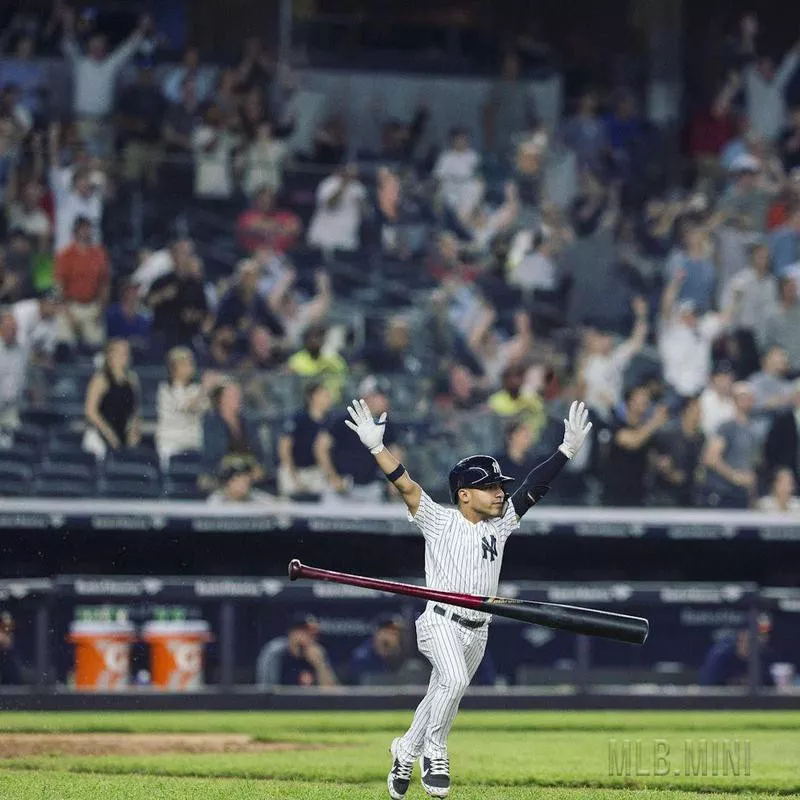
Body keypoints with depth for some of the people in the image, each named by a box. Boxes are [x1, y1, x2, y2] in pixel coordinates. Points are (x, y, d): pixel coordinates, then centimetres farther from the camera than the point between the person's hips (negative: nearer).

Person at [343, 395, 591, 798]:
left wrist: (567, 449, 0)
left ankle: (406, 752, 34)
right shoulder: (439, 521, -3)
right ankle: (433, 752, -12)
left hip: (477, 631, 6)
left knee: (440, 697, 13)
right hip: (440, 623, -6)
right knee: (454, 680, -29)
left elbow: (532, 489, 7)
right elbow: (406, 485, -12)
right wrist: (376, 447, -23)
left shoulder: (499, 525, 10)